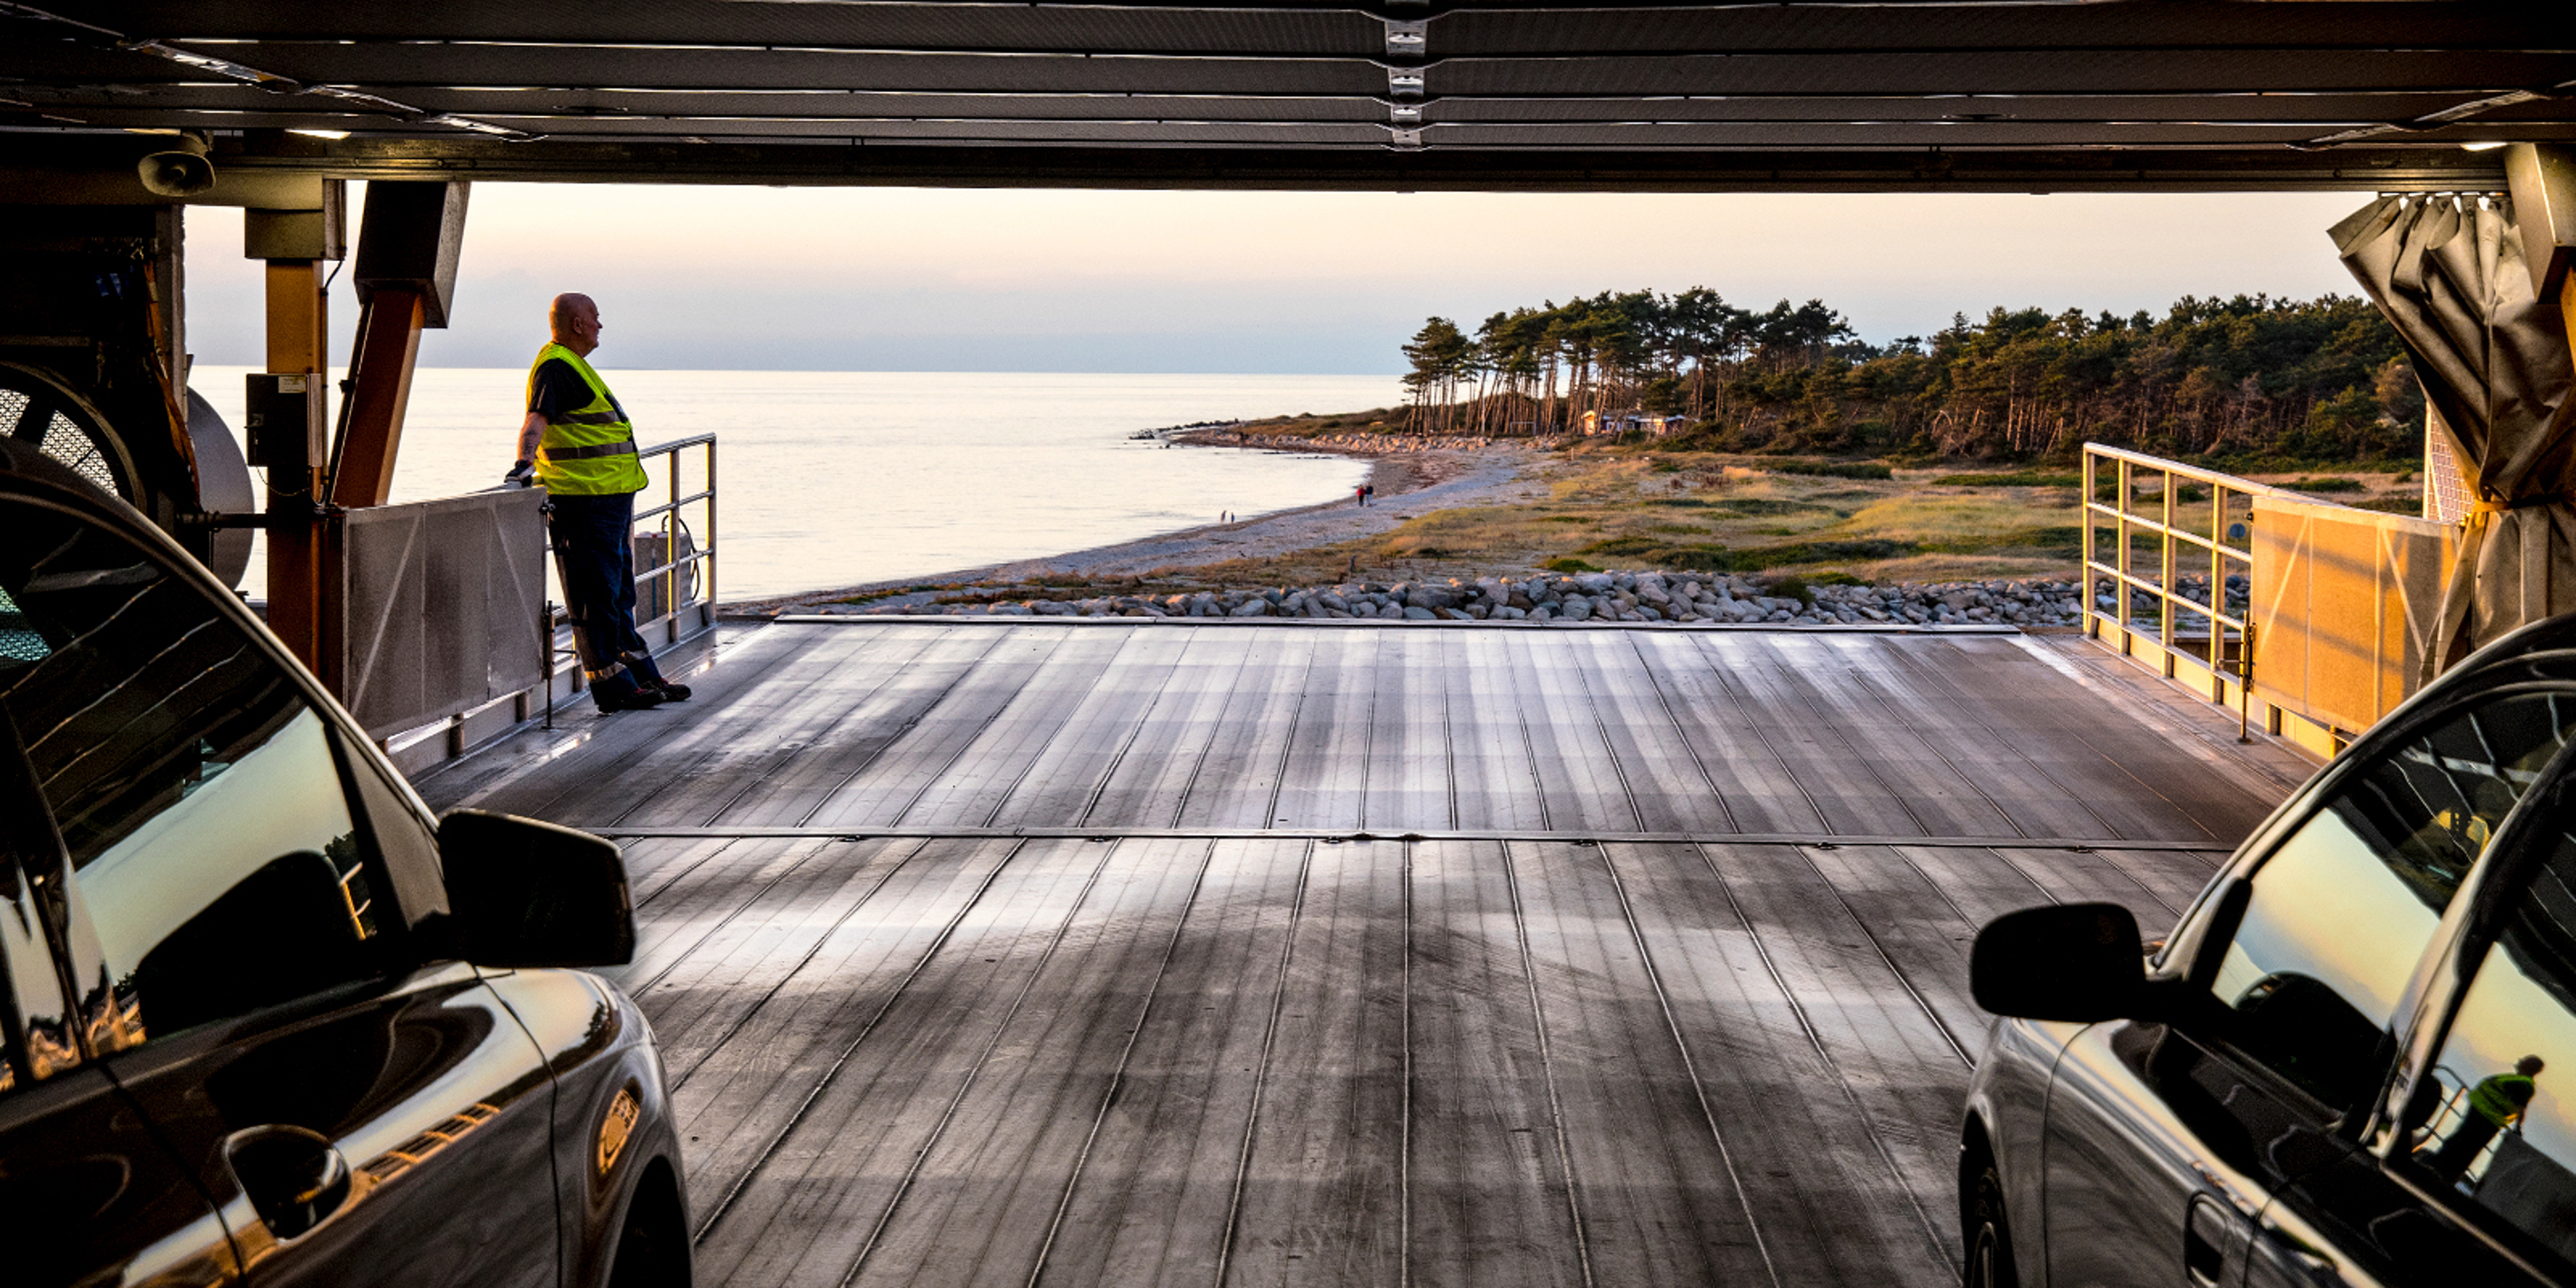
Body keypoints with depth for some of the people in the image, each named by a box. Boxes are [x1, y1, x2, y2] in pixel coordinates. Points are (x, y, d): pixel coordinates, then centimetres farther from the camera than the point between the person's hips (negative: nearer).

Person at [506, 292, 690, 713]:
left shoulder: (570, 365, 20)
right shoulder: (556, 368, -14)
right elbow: (536, 419, -29)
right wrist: (523, 465, -44)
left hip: (608, 500, 11)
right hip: (585, 501, -11)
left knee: (619, 594, 18)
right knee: (596, 596, -5)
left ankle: (643, 676, 26)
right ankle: (611, 684, -1)